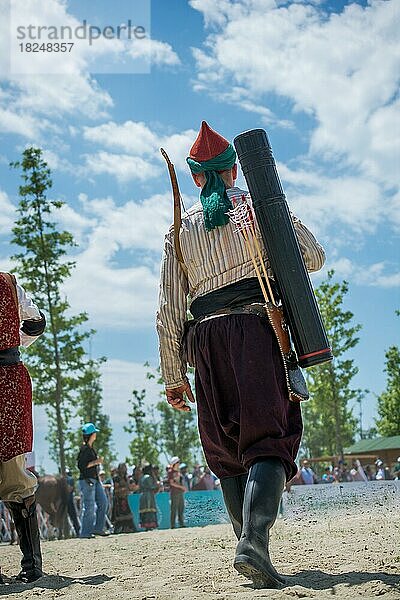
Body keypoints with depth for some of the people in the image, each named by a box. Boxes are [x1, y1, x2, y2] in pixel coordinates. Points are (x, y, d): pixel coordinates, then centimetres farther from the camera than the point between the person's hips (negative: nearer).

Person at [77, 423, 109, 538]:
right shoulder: (84, 449, -15)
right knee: (89, 506, -6)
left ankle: (98, 528, 13)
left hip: (95, 479, 10)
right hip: (86, 479, -10)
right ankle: (85, 532, 1)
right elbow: (81, 465, -19)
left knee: (103, 502, 8)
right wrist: (95, 462, -22)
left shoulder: (91, 447, 14)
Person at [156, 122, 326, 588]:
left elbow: (169, 310, 9)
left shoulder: (181, 227, 15)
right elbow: (313, 258, 12)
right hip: (262, 326, -2)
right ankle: (254, 541, -30)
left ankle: (250, 546, 5)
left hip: (209, 337, 2)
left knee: (228, 449, 10)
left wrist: (173, 376, 11)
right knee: (269, 438, -10)